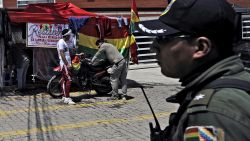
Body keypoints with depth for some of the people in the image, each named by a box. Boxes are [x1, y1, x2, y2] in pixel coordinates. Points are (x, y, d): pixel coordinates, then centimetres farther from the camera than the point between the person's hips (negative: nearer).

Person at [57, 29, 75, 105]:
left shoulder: (64, 42, 19)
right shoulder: (61, 42, -13)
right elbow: (62, 54, -20)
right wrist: (67, 64, -22)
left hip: (66, 64, 10)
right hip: (65, 64, -10)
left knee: (64, 80, 11)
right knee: (69, 80, -14)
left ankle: (64, 97, 16)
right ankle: (67, 98, -15)